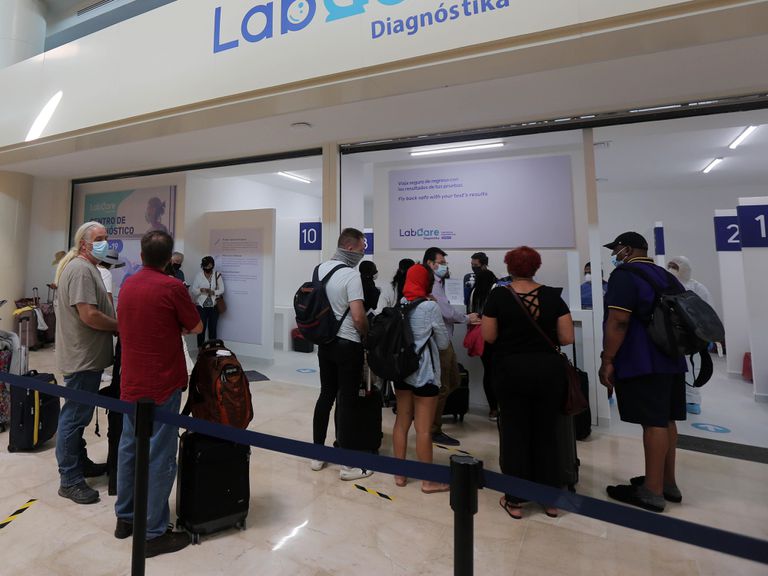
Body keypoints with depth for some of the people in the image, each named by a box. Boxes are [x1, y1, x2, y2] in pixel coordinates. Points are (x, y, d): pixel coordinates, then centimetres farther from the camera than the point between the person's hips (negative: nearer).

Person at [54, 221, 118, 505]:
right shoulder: (81, 269, -18)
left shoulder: (87, 267, 15)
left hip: (87, 356, 11)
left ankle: (81, 463, 35)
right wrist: (122, 326, -13)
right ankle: (70, 480, 13)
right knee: (74, 417, 1)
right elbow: (89, 316, -25)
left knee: (78, 415, 20)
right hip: (82, 358, -11)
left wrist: (117, 322, 8)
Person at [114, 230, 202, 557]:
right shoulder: (172, 287, -15)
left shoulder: (127, 285, 6)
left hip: (131, 382, 7)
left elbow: (126, 325, 17)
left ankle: (125, 518, 33)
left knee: (129, 448, 18)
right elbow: (197, 328, -7)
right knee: (160, 457, 1)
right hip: (162, 383, -7)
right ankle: (153, 534, 12)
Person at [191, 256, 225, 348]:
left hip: (214, 306, 1)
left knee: (213, 328, 4)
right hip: (201, 306, 0)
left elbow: (222, 290, 1)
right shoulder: (198, 275, 2)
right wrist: (201, 290, -18)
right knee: (201, 327, -1)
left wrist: (213, 292, -17)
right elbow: (193, 290, 1)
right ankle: (200, 348, 9)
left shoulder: (217, 275, 2)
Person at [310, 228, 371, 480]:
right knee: (346, 402, 2)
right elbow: (358, 317, -23)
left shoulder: (320, 269, 6)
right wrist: (367, 335, -4)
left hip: (324, 342, 7)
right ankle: (347, 464, 14)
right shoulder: (351, 275, -18)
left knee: (326, 396, 16)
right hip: (347, 345, -7)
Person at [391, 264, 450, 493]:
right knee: (423, 428, 4)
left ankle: (400, 473, 27)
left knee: (401, 422, 14)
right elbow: (443, 343, -6)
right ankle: (428, 480, 18)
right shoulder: (431, 307, -14)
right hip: (424, 373, -6)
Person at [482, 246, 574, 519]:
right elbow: (567, 337, -3)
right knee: (547, 432, 15)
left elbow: (488, 336, -8)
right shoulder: (553, 295, -3)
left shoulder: (498, 295, -8)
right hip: (548, 370, 2)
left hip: (511, 371, -2)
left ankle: (515, 500, 21)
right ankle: (550, 499, 27)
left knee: (514, 433, 9)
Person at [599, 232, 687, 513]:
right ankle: (668, 482, 24)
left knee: (653, 422, -5)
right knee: (665, 420, 14)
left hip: (642, 362, -9)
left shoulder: (624, 275, -11)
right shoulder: (666, 276, 16)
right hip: (670, 360, 9)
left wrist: (607, 360, -18)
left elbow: (618, 321, -21)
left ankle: (653, 491, 3)